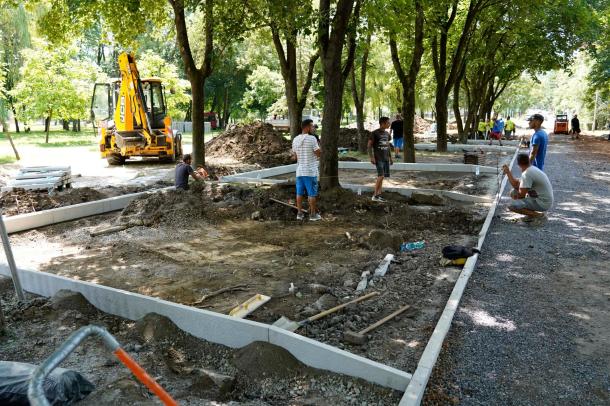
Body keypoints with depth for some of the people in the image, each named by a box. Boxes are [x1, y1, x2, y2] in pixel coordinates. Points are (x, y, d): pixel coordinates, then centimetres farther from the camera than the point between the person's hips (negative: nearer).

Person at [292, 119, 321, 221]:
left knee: (299, 193, 10)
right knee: (312, 193, 2)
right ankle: (313, 214, 8)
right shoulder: (312, 138, -14)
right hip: (310, 171, -6)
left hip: (299, 170, 6)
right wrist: (318, 144, 6)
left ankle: (300, 213, 15)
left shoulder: (295, 139, 5)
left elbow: (294, 156, 11)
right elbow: (319, 153, -10)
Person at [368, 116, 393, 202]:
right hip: (378, 158, -7)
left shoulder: (387, 134, 13)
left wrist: (390, 158, 18)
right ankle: (375, 195, -6)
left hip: (386, 159, 7)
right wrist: (371, 157, -16)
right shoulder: (374, 133, -8)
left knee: (382, 177, 7)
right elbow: (369, 146, -9)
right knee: (381, 176, -15)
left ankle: (379, 195, 13)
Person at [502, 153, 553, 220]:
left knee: (511, 206, -21)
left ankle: (537, 214, -10)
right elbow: (516, 185, 13)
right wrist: (508, 172, 11)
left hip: (542, 203, -10)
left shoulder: (526, 174, -22)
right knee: (513, 192, 17)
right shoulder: (532, 169, 9)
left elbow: (521, 195, -21)